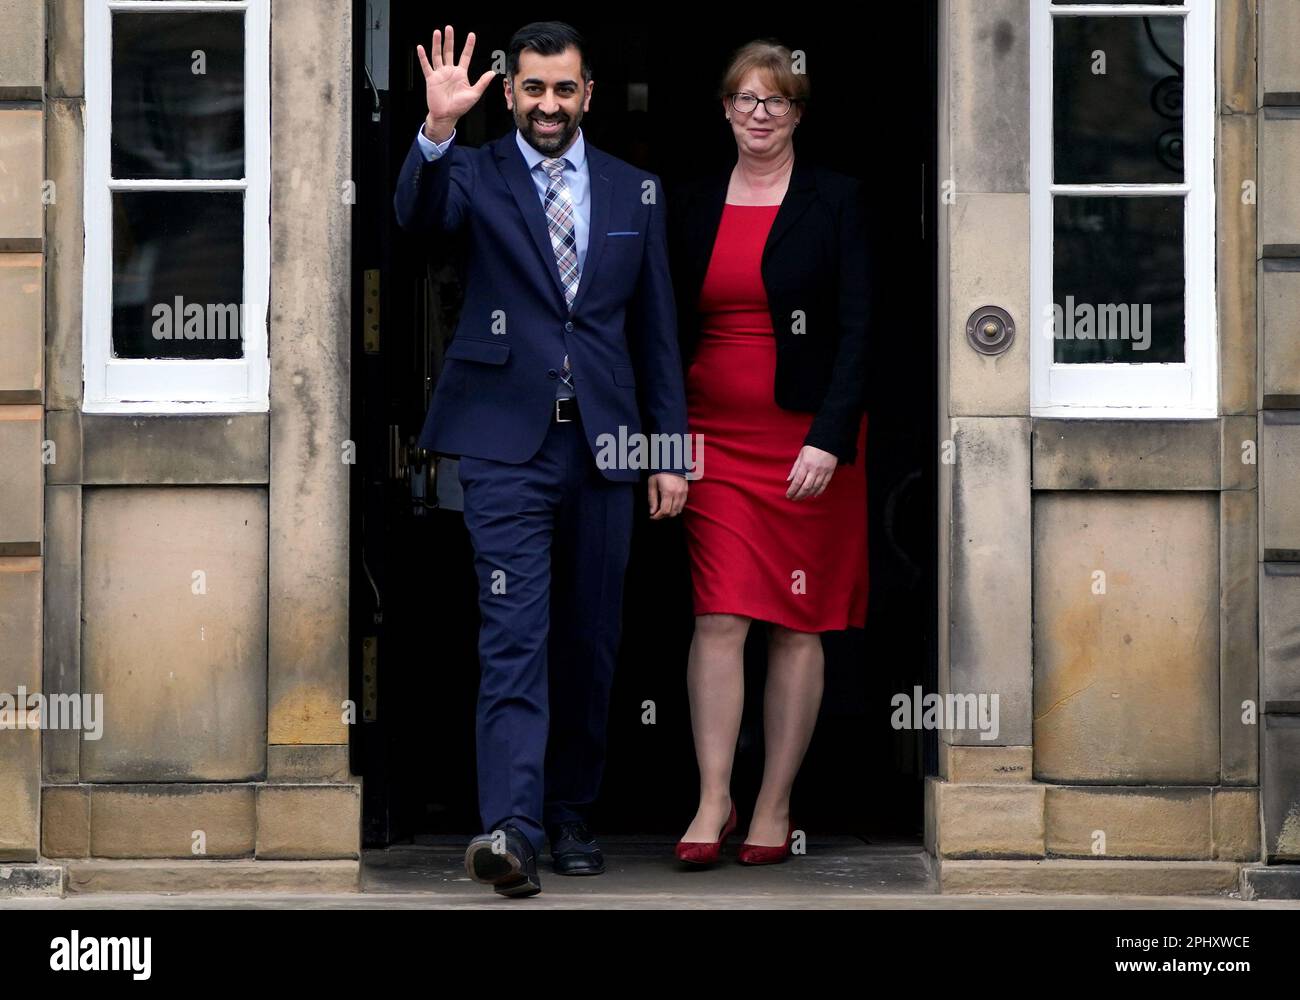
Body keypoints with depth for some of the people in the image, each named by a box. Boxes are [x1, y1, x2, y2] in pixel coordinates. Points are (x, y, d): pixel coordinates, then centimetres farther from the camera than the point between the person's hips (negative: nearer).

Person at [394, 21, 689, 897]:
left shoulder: (634, 192, 10)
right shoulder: (476, 175, 3)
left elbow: (657, 330, 12)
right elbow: (418, 213, -21)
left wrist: (671, 451, 8)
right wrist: (438, 129, -38)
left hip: (602, 446, 3)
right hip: (508, 441, -3)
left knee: (590, 642, 9)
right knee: (514, 635, -12)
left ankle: (571, 815, 22)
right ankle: (512, 828, -19)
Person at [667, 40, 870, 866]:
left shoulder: (835, 200, -1)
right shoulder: (696, 206, 10)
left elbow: (856, 327, -6)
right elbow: (676, 330, 13)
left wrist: (829, 439, -16)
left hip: (808, 436, -2)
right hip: (716, 433, 3)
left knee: (798, 625, 2)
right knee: (718, 617, -5)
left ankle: (776, 806, 9)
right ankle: (714, 801, -2)